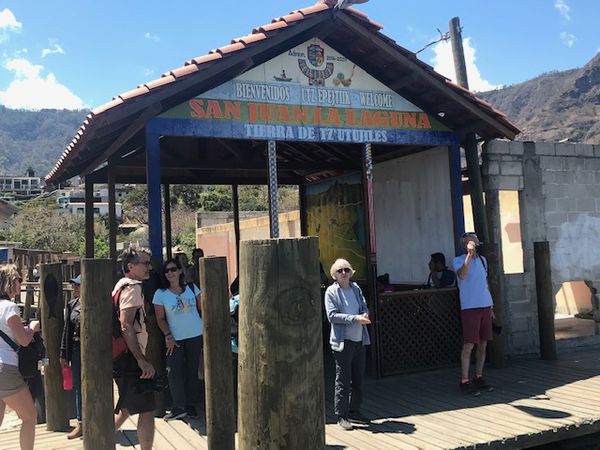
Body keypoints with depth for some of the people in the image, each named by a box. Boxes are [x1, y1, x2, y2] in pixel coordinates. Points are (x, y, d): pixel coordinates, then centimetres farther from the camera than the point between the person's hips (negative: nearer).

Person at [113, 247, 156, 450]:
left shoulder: (121, 285, 18)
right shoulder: (133, 287, -13)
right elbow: (126, 326, -24)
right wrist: (142, 360, -26)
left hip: (122, 359, 10)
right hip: (129, 357, -10)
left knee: (127, 408, 20)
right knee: (147, 409, -5)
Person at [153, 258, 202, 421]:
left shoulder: (192, 288, 0)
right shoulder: (160, 294, -5)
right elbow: (160, 318, -2)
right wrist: (168, 336, -12)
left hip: (195, 335, 1)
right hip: (175, 338, -1)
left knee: (192, 370, 7)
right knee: (173, 370, -12)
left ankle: (191, 405, 18)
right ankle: (179, 407, -2)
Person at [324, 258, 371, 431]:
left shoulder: (356, 288, 9)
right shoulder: (331, 292, -7)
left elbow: (364, 307, 11)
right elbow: (332, 315, -15)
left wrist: (364, 315, -13)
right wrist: (355, 318, -21)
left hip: (359, 340, 6)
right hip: (342, 341, -6)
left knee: (358, 379, 14)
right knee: (343, 381, 0)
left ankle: (354, 411, 27)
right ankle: (341, 416, 10)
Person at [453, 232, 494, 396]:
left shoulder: (482, 260, 16)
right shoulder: (458, 261, -4)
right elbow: (462, 275, -25)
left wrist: (491, 306, 20)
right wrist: (469, 254, -29)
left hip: (485, 306, 6)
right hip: (469, 307, -6)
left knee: (482, 345, 10)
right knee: (468, 345, -8)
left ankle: (478, 378, 20)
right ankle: (465, 381, -3)